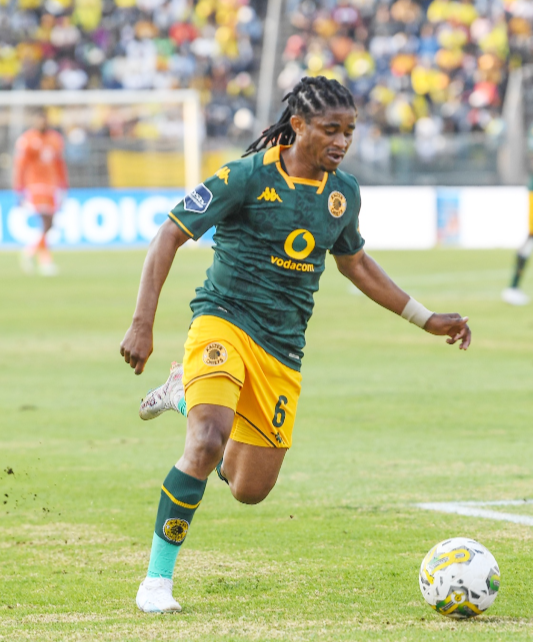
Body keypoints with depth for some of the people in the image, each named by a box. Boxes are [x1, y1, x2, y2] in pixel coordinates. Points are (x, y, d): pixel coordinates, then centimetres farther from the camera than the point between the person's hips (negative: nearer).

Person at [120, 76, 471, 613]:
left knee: (250, 489, 8)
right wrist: (142, 324, -18)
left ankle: (188, 394, 35)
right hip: (223, 321, -6)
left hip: (281, 349, 6)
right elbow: (168, 235, -10)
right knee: (207, 445, -31)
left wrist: (426, 320, 23)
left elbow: (353, 262, 24)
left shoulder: (343, 193, 6)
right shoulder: (248, 176, -11)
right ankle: (157, 580, -16)